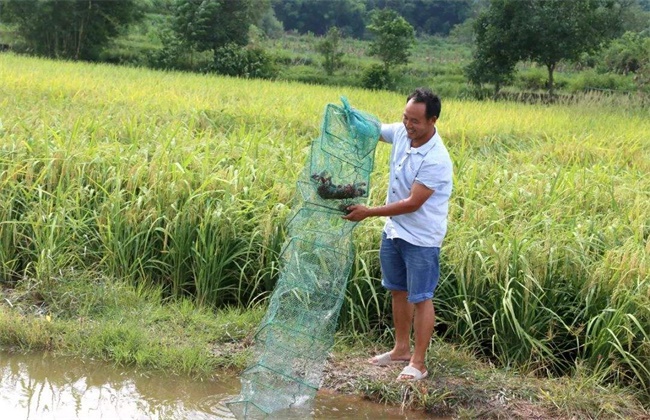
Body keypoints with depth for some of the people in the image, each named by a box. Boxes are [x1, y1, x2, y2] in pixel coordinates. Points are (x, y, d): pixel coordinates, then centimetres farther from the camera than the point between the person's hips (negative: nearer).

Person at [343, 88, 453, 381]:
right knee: (398, 291, 19)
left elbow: (413, 203, -27)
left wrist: (368, 212, -26)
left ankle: (418, 363, 10)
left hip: (421, 238, -8)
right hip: (394, 230, 8)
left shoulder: (437, 160, -27)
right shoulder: (400, 132, -5)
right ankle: (401, 349, 33)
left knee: (421, 298, 1)